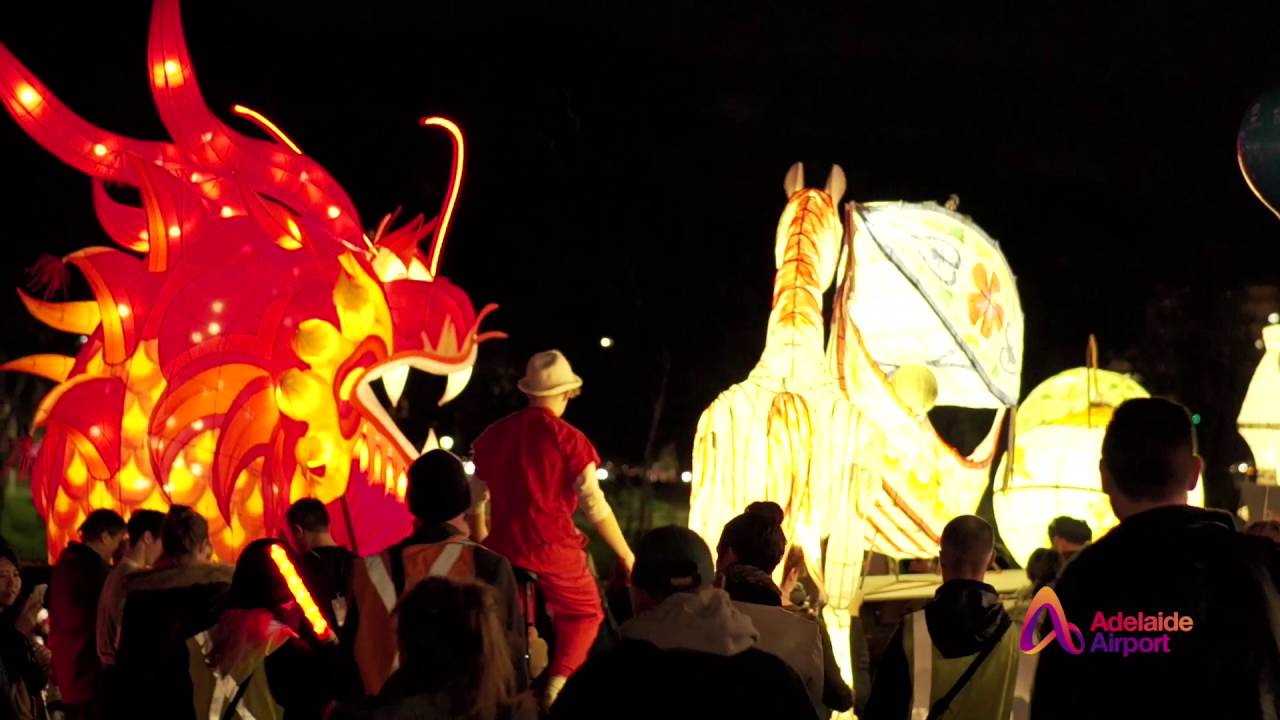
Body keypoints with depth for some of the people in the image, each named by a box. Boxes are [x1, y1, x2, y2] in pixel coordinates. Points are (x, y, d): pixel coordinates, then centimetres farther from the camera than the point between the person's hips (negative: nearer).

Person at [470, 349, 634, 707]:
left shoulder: (494, 435, 5)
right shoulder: (569, 439, -9)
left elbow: (477, 500, 13)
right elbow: (594, 505, -10)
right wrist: (626, 555, -2)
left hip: (504, 547, 4)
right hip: (553, 547, -4)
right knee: (584, 613, 14)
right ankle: (558, 682, -7)